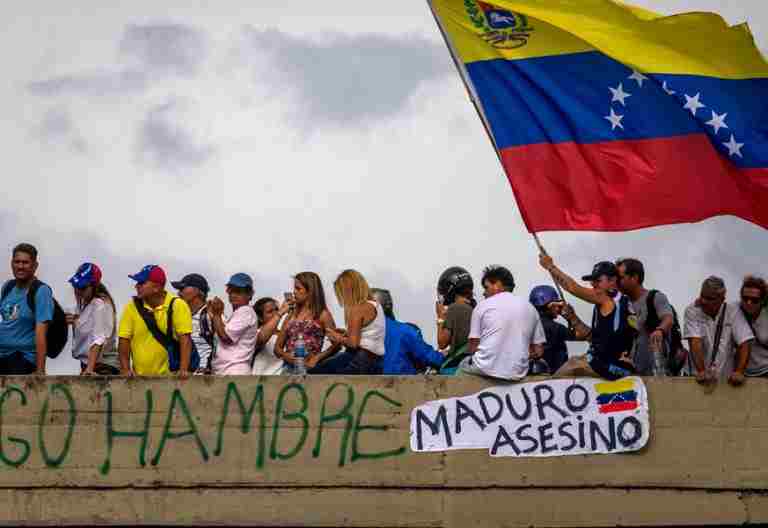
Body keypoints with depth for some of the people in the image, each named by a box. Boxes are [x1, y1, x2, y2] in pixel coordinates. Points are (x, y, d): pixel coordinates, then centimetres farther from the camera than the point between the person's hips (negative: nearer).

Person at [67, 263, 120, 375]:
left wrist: (90, 368, -32)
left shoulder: (100, 304, -14)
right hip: (86, 364, 9)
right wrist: (75, 321, 3)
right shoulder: (84, 303, 13)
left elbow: (99, 340, -23)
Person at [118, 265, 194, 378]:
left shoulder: (178, 306, -5)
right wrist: (125, 369, -9)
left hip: (169, 377, -2)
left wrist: (183, 370, -20)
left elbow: (185, 339, -11)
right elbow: (124, 341, 1)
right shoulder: (132, 307, 3)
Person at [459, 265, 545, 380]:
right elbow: (538, 351, 9)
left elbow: (473, 348, 0)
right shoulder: (529, 308, 11)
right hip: (517, 374, 2)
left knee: (464, 364, 28)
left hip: (485, 369, -2)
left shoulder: (483, 305, 2)